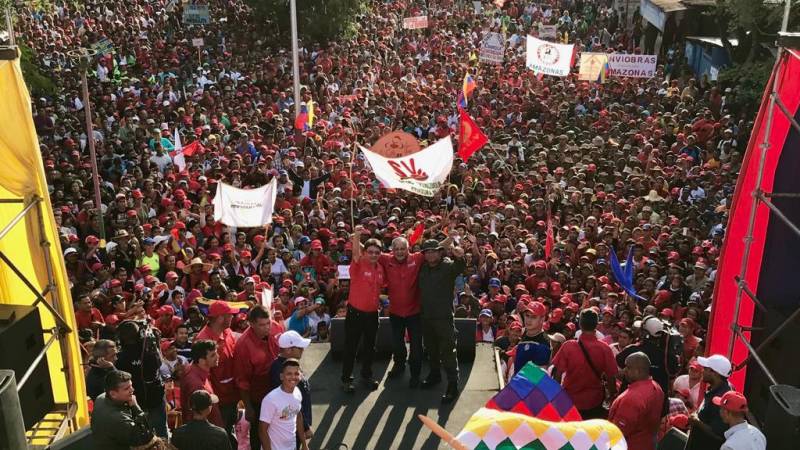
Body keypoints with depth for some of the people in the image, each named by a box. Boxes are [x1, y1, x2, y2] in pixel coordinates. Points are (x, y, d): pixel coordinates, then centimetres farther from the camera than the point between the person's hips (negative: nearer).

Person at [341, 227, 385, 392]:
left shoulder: (380, 268, 4)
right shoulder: (358, 265, -13)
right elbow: (355, 253, -35)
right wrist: (356, 237, -49)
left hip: (372, 313, 5)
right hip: (355, 312, -5)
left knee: (370, 347, 17)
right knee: (351, 347, 3)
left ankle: (366, 375, 33)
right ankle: (346, 379, 15)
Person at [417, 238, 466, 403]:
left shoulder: (448, 266, -8)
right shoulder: (423, 268, 9)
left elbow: (460, 268, -30)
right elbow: (421, 289, 14)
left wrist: (459, 257, -51)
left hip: (444, 316, -6)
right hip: (426, 316, 6)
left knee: (447, 351, -5)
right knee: (431, 349, 20)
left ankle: (453, 384, 1)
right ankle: (435, 374, 39)